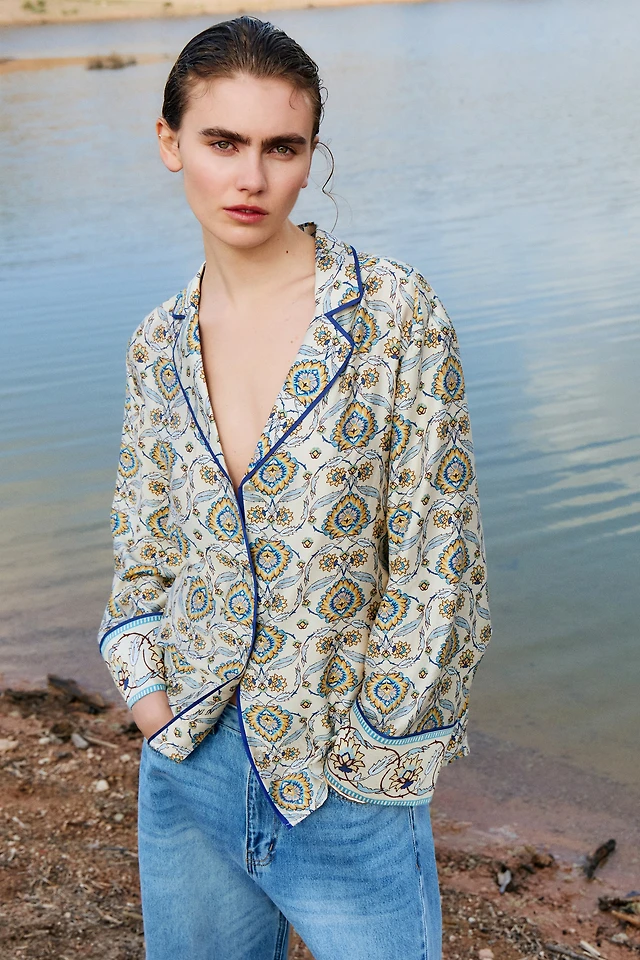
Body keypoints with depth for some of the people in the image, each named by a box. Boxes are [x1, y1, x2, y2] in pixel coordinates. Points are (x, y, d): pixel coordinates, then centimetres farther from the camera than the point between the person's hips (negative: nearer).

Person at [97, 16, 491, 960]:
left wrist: (368, 757, -8)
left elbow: (439, 570, -11)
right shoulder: (162, 343, 1)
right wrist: (145, 686, -3)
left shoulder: (395, 315, -13)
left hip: (343, 793, -4)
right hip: (187, 773, 4)